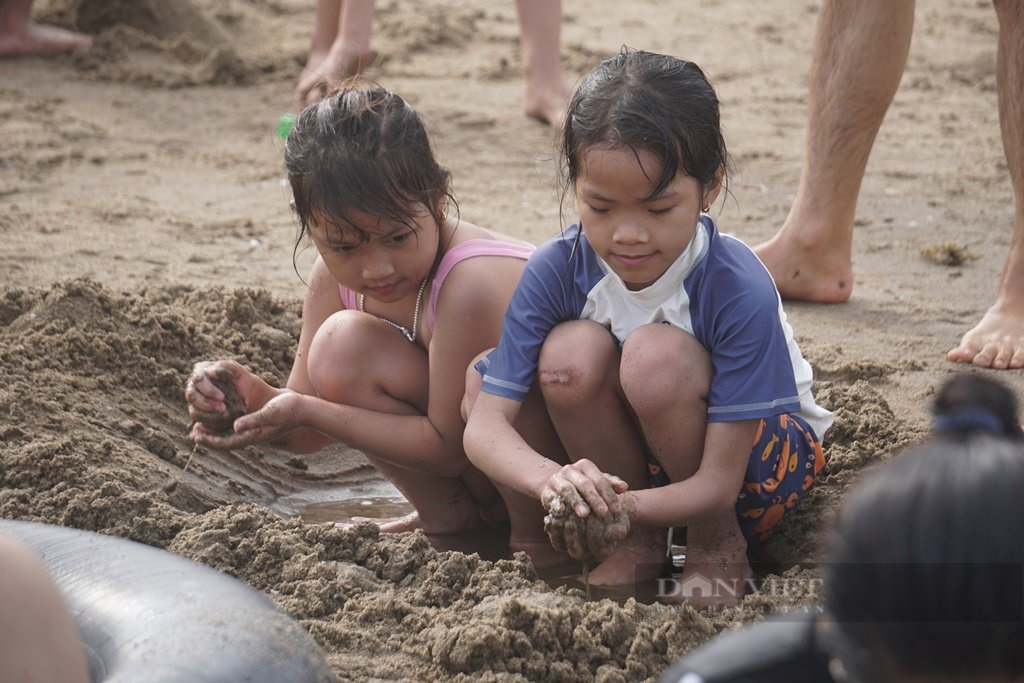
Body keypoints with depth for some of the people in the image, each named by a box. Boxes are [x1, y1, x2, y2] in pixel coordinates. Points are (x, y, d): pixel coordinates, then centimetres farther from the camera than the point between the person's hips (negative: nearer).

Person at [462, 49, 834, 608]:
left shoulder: (739, 290, -29)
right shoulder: (556, 270, -19)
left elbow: (718, 484, -30)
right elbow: (485, 425, -23)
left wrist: (618, 506, -50)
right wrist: (552, 480, -46)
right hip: (633, 461, 4)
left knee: (656, 355, -33)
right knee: (570, 352, -27)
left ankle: (718, 545, -8)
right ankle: (640, 546, -5)